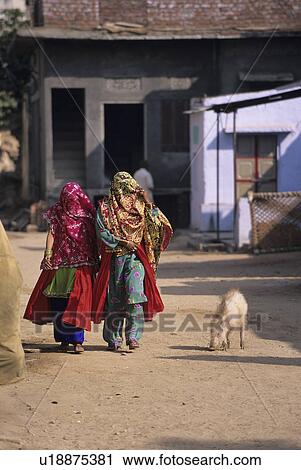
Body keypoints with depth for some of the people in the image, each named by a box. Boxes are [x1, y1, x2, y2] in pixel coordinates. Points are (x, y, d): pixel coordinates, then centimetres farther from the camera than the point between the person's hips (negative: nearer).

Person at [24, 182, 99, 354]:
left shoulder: (88, 213, 2)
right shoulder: (58, 212, 5)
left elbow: (95, 238, 5)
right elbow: (52, 233, 5)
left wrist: (97, 260, 2)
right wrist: (48, 254, -6)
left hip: (82, 264, -2)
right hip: (60, 263, 2)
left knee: (78, 300, -10)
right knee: (58, 301, 3)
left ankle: (77, 340, -10)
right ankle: (63, 339, 13)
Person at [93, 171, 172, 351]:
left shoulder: (140, 205, 6)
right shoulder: (106, 207, 2)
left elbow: (159, 223, 2)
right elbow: (102, 232, -5)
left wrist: (148, 204, -6)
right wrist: (122, 242, -12)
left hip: (136, 256, 0)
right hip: (114, 258, 0)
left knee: (135, 292, -16)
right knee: (115, 296, 4)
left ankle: (133, 335, -17)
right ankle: (113, 339, 13)